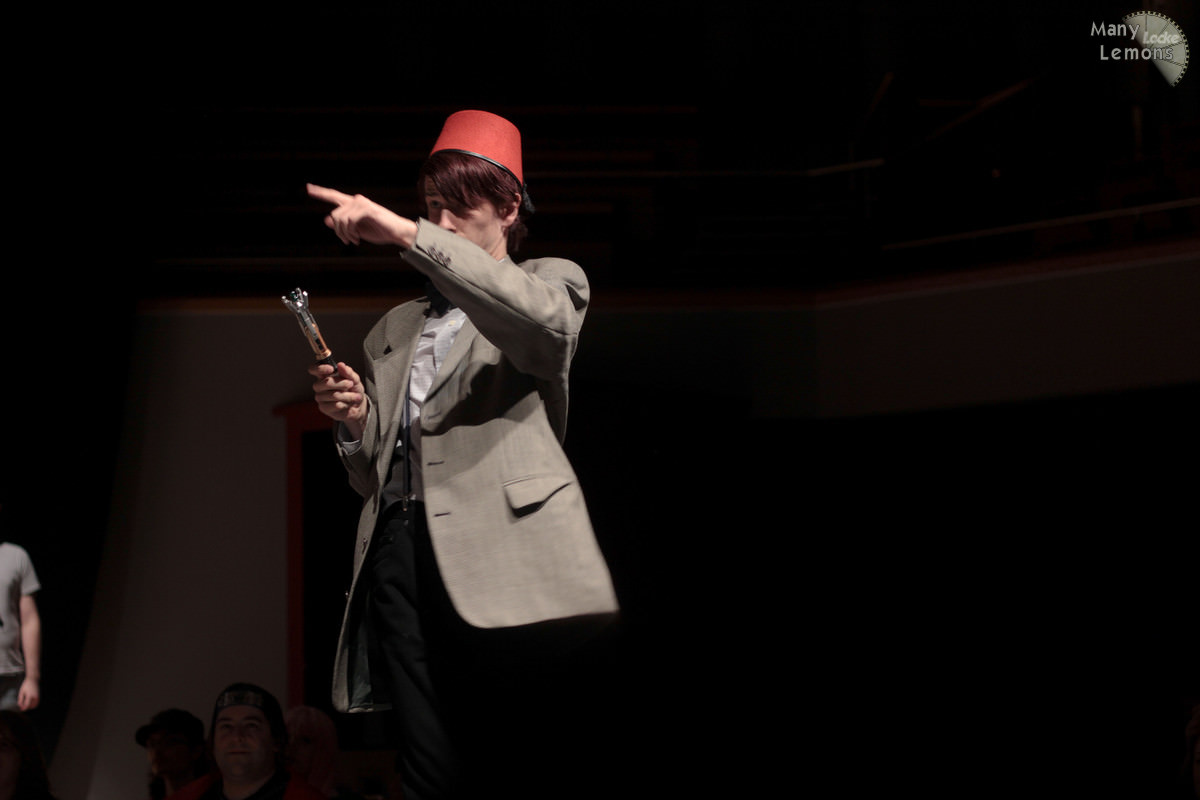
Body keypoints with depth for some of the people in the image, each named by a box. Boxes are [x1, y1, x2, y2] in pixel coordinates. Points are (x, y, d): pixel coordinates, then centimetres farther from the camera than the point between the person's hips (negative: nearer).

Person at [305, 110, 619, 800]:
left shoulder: (551, 281, 18)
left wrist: (407, 235, -15)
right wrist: (354, 424, 7)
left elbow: (543, 322, -11)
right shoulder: (395, 330, 31)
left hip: (500, 543, -4)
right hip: (401, 547, 4)